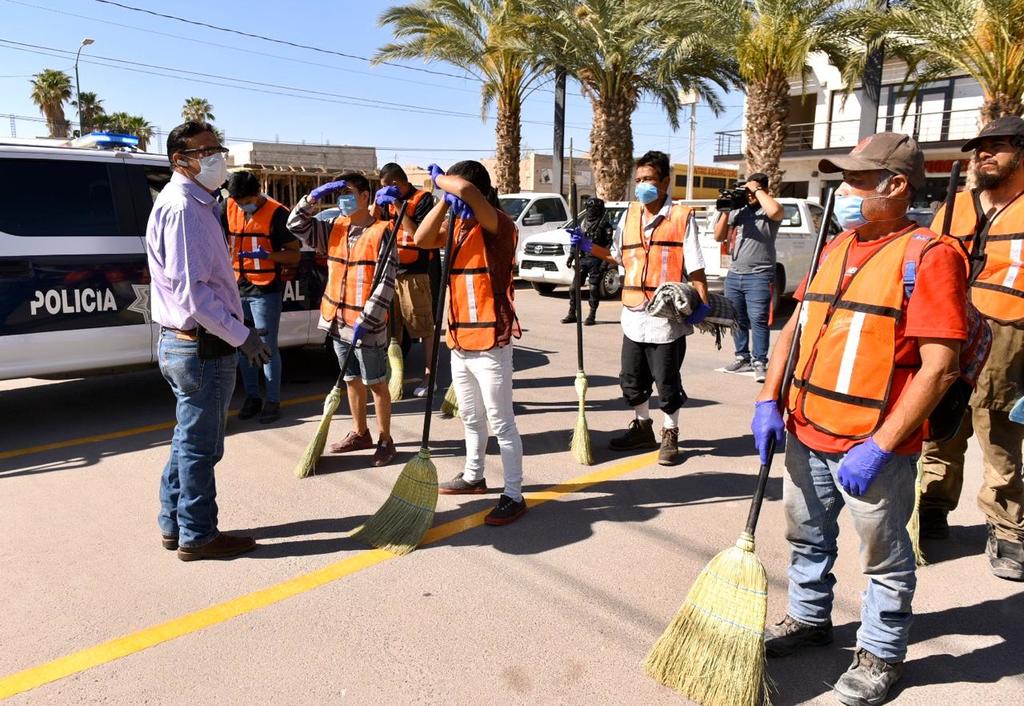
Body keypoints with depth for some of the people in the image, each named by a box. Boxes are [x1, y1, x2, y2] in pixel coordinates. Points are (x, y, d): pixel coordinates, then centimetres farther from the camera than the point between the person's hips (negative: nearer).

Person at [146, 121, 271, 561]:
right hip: (202, 348, -10)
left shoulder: (193, 203, 16)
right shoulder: (183, 207, -17)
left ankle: (175, 524, 32)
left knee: (189, 438, 20)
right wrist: (241, 335, -19)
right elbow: (191, 291, -23)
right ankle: (197, 536, 16)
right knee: (200, 446, 2)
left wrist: (235, 330, 18)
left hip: (183, 343, 10)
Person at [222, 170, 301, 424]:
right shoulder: (227, 209, 4)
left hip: (266, 291, -5)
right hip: (237, 289, 5)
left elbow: (294, 254, -9)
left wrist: (267, 254, -24)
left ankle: (273, 401, 11)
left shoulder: (277, 213, -10)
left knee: (267, 347, -1)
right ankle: (252, 397, 25)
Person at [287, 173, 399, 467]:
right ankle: (360, 434, 33)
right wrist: (314, 196, -3)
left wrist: (365, 320, -21)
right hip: (338, 321, 7)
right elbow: (296, 225, 10)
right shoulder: (335, 228, 9)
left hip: (367, 326, -7)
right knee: (352, 381, 18)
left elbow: (386, 282, -16)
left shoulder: (381, 232, -11)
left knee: (376, 384, 4)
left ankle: (385, 440, 17)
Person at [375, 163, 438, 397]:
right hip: (390, 271, 7)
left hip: (414, 273, -6)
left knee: (424, 327, -1)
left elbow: (418, 234, -14)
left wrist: (398, 207, -13)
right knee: (392, 326, 12)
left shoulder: (422, 199, -5)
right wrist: (378, 202, 0)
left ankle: (429, 376, 7)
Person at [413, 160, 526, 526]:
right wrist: (444, 200, -7)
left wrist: (439, 179, -11)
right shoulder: (460, 227, 13)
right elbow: (422, 239, 1)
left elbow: (466, 189, -31)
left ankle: (514, 496, 9)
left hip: (490, 343, -8)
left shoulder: (499, 225, -13)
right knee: (470, 417, 21)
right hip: (460, 342, 9)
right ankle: (473, 476, 38)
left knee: (501, 422, -1)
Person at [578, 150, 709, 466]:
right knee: (632, 380, 15)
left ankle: (670, 434, 24)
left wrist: (703, 303, -18)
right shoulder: (629, 216, 10)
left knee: (667, 382, 6)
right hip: (633, 314, 6)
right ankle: (642, 427, 35)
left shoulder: (682, 217, -6)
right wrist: (588, 247, 9)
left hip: (668, 316, -5)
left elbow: (694, 266, -8)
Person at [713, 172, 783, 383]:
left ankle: (759, 363, -4)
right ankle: (742, 358, 20)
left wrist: (758, 190, -12)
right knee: (737, 320, 10)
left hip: (759, 276, -6)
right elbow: (719, 236, 13)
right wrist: (725, 211, 1)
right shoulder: (738, 211, 15)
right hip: (734, 274, 6)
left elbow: (775, 210, -26)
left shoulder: (768, 211, 0)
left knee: (758, 320, -8)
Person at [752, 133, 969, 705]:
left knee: (885, 556, 12)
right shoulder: (835, 249, 9)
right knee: (808, 538, 22)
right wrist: (769, 401, 4)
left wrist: (879, 447, -21)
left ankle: (882, 653, 32)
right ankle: (809, 618, 43)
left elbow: (939, 368, -18)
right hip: (805, 432, 7)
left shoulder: (929, 255, -13)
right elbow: (794, 327, 14)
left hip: (872, 445, -7)